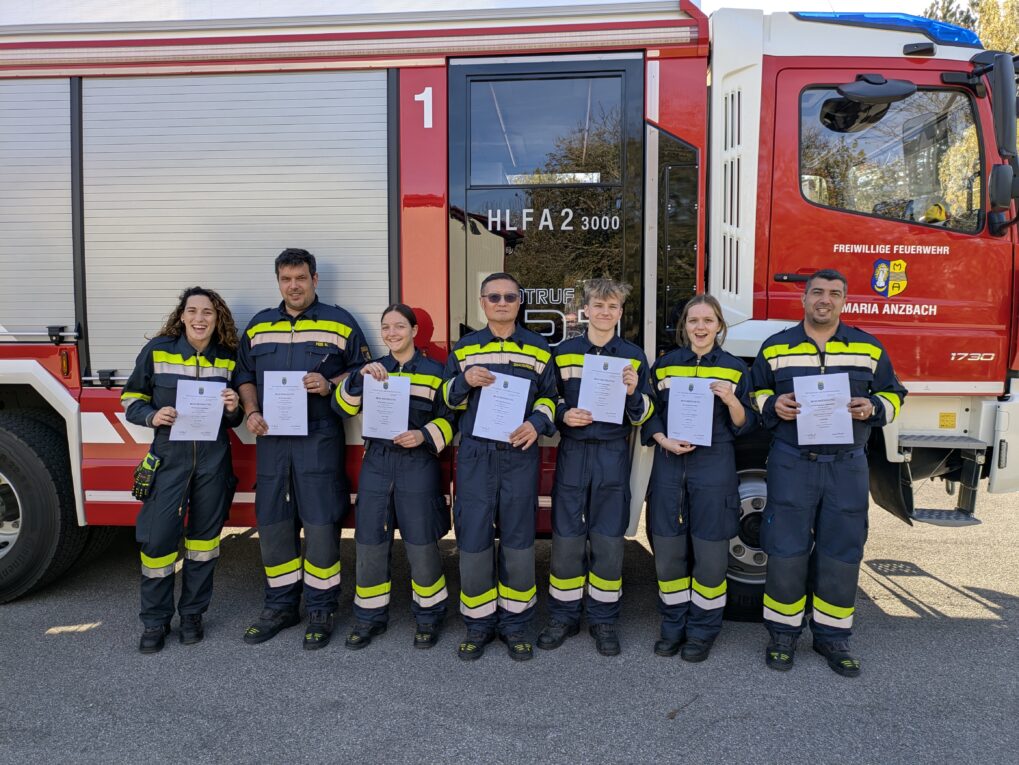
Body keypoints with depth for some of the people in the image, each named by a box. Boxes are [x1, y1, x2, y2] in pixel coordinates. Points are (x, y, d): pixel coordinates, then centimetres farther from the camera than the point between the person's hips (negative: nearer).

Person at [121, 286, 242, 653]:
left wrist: (233, 409, -12)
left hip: (214, 460, 2)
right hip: (168, 457, -2)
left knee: (205, 536, 10)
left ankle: (193, 613, 27)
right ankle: (155, 620, 18)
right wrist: (152, 416, -17)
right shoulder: (157, 350, -3)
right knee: (158, 538, -2)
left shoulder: (229, 358, 3)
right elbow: (132, 398, 3)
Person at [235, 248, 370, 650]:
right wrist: (251, 412, 1)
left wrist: (330, 385, -14)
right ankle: (281, 606, 24)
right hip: (271, 439, 4)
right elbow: (244, 374, 18)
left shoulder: (339, 322, 4)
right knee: (273, 524, 9)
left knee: (320, 525, -2)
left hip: (319, 440, -4)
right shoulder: (258, 325, 14)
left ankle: (320, 610, 12)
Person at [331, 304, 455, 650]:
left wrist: (425, 435, -16)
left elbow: (449, 418, 2)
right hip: (376, 463, 3)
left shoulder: (434, 371, 2)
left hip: (418, 464, -3)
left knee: (421, 545, 3)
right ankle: (370, 615, 26)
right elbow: (342, 407, -1)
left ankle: (429, 615, 23)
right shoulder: (373, 369, 9)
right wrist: (360, 377, -16)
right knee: (370, 543, 8)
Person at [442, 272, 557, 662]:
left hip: (520, 456, 0)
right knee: (473, 539, 1)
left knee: (519, 540, 5)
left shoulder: (538, 348, 9)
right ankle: (479, 624, 17)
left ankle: (515, 623, 21)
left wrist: (537, 422, -9)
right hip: (475, 456, 0)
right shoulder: (464, 347, 10)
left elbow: (549, 396, 11)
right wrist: (465, 381, -10)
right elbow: (448, 398, 11)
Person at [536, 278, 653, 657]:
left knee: (608, 540, 4)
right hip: (572, 453, 0)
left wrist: (633, 393, -16)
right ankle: (563, 616, 19)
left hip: (613, 456, 0)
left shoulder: (634, 356, 5)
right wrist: (563, 415, -10)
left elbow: (642, 416, 5)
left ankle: (603, 619, 20)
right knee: (566, 538, 4)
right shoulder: (563, 352, 6)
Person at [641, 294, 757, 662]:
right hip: (669, 467, 2)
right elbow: (649, 415, 8)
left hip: (714, 469, -2)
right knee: (668, 551, 6)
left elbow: (744, 426, 1)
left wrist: (731, 399, -18)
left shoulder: (735, 368, 3)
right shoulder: (664, 365, 7)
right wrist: (664, 441, -10)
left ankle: (703, 629, 20)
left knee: (709, 553, 3)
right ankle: (673, 624, 23)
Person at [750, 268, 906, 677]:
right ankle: (783, 632, 18)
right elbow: (756, 393, 12)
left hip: (847, 466, 1)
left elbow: (893, 394, 12)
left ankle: (832, 636, 23)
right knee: (787, 549, 1)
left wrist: (873, 408, -9)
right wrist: (773, 406, -10)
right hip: (791, 463, -1)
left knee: (841, 552, 7)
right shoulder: (775, 348, 5)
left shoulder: (868, 348, 7)